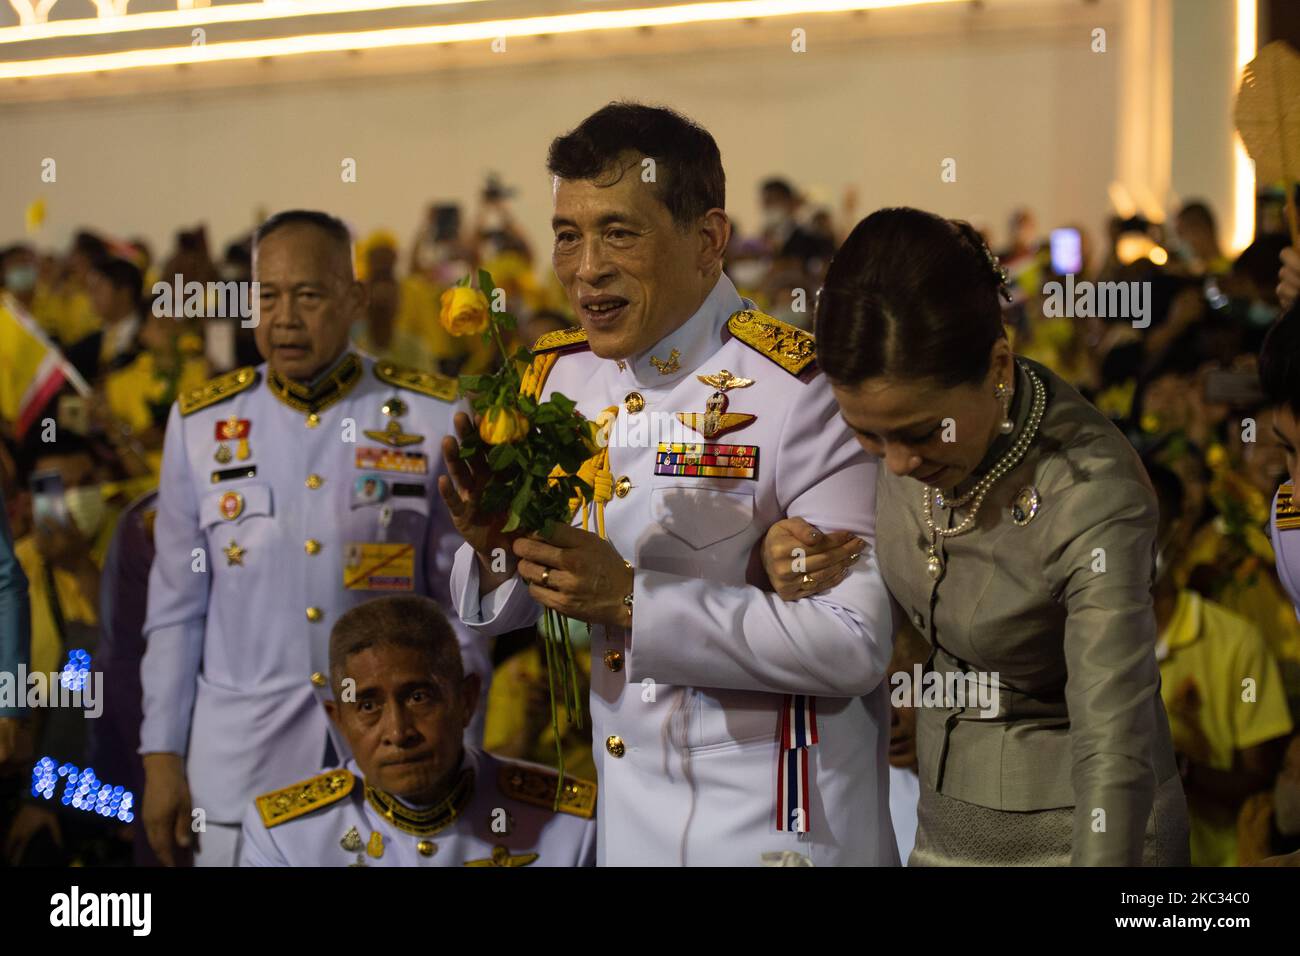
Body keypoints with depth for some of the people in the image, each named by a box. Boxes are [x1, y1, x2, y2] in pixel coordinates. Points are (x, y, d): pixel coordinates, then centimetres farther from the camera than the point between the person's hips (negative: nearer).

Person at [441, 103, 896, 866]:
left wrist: (633, 600, -26)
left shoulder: (794, 387, -17)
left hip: (776, 828, -6)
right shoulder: (555, 379, 3)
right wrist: (494, 548, -13)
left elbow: (854, 641, -24)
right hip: (622, 819, 6)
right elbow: (499, 616, 9)